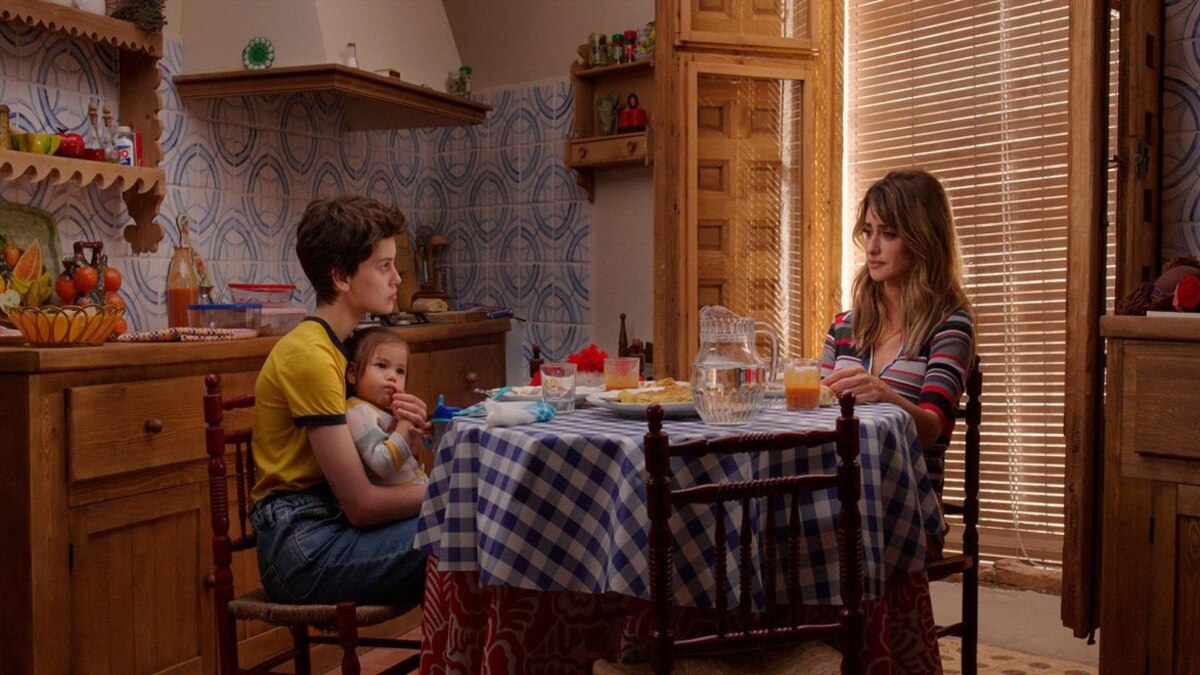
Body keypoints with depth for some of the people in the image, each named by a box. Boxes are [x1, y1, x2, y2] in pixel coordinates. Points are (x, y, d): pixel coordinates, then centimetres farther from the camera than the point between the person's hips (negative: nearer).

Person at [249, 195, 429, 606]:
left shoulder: (338, 345, 14)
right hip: (303, 543, -9)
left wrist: (398, 431, -6)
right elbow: (361, 504, -17)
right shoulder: (309, 356, -16)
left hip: (329, 523, 9)